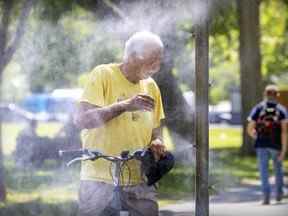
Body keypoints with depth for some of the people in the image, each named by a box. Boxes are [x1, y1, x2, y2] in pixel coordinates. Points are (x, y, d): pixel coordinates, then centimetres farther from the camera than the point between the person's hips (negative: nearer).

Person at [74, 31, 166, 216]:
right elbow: (82, 120, -16)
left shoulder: (151, 86, 10)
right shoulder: (103, 74, -6)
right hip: (100, 180, -4)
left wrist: (157, 142, -2)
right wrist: (124, 106, -26)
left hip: (140, 181, 4)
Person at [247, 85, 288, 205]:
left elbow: (250, 129, 1)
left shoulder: (258, 109, 1)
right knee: (278, 169, 21)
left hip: (262, 145, 0)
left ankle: (266, 196, -16)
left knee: (264, 171, -1)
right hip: (276, 145, 0)